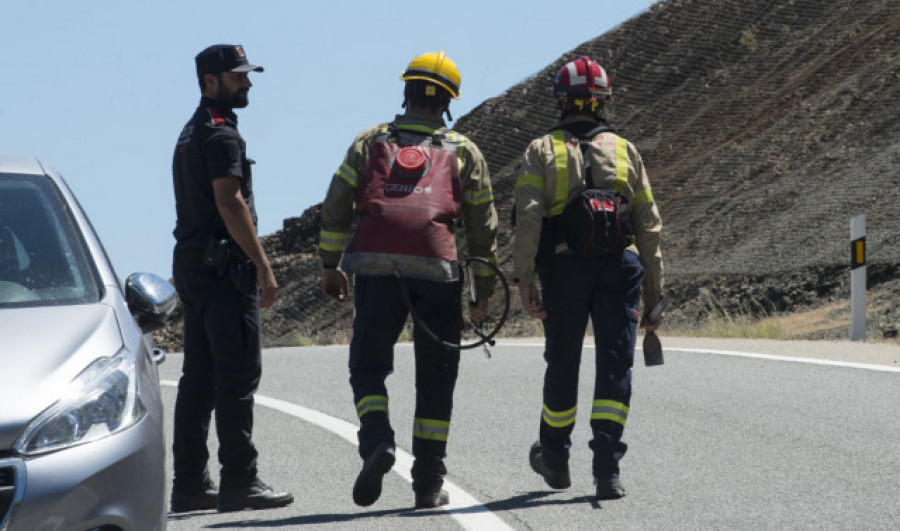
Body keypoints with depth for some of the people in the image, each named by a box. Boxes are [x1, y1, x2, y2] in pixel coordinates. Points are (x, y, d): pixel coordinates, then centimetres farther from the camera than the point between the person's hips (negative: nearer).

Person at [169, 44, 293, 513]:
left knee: (199, 377, 9)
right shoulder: (221, 135, -12)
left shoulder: (190, 134, 20)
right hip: (222, 265, -10)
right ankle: (239, 482, -9)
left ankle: (190, 484, 10)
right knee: (238, 375, -8)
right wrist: (263, 266, -19)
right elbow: (230, 203, -19)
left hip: (190, 265, 10)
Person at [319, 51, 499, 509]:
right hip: (437, 270, 0)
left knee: (368, 367, 10)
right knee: (435, 378, 9)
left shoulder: (371, 142, 15)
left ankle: (376, 440, -17)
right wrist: (484, 291, 18)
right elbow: (483, 227, 12)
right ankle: (429, 481, 8)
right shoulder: (464, 152, 14)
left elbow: (336, 206, 7)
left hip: (374, 266, 0)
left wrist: (330, 265, 12)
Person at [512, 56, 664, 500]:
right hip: (620, 264, 0)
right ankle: (607, 468, -13)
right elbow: (649, 225, 10)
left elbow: (528, 217, -6)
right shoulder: (624, 150, 13)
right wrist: (654, 293, 14)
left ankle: (554, 458, 31)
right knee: (615, 365, -2)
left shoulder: (541, 151, 7)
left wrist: (524, 279, -8)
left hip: (564, 267, 0)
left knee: (562, 364, 14)